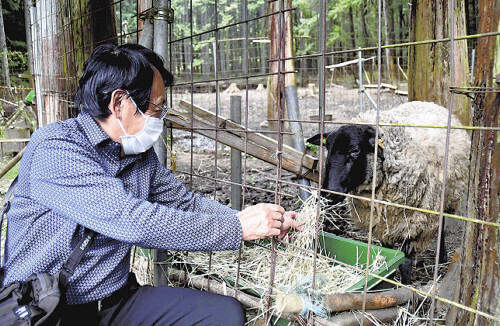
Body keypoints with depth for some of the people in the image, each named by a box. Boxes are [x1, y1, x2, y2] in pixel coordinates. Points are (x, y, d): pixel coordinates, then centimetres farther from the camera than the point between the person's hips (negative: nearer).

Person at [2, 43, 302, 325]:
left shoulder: (142, 155, 5)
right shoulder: (55, 149, -20)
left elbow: (186, 203, 12)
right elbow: (133, 221, -28)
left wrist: (248, 218, -3)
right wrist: (238, 229, -22)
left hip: (117, 299, 7)